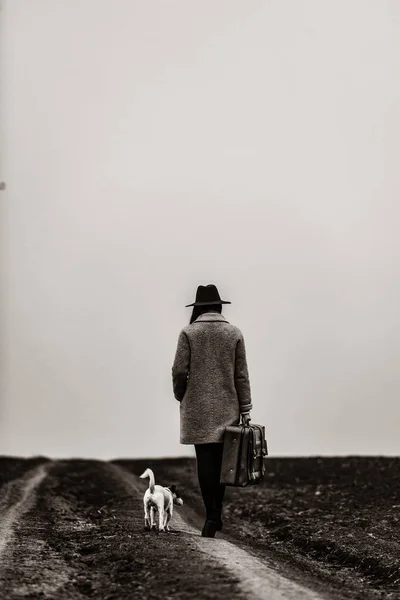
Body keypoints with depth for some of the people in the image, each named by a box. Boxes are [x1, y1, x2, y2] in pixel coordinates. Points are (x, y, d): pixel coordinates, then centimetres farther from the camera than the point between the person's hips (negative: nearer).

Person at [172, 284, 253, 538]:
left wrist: (181, 397, 13)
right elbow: (241, 375, 2)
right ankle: (217, 514, 15)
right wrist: (245, 410, 5)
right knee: (221, 460, 10)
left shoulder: (189, 332, -3)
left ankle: (212, 515, -10)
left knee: (205, 460, -1)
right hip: (227, 407, 2)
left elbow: (179, 371, -4)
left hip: (198, 408, -2)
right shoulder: (234, 333, 2)